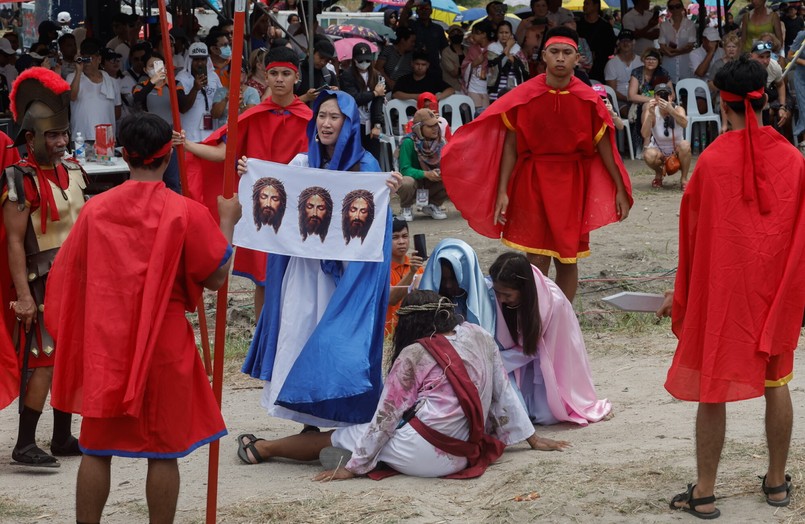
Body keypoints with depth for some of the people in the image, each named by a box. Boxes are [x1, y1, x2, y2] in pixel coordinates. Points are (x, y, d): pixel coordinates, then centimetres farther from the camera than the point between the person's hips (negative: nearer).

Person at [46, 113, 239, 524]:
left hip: (104, 343, 2)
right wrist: (227, 221, 8)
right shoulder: (186, 213, -12)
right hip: (163, 346, -2)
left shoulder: (95, 209, -4)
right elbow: (216, 277, -4)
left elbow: (66, 275, 4)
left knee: (97, 448, 11)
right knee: (163, 451, 7)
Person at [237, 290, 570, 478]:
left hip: (423, 455, -6)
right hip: (464, 455, 6)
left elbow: (385, 417, -7)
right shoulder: (478, 336, 4)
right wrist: (533, 439, 17)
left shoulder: (413, 355, -9)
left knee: (338, 437, 14)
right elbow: (503, 393, 8)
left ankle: (264, 448, 28)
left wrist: (354, 466, -1)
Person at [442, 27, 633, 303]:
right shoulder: (523, 96, -5)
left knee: (567, 259, 6)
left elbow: (604, 146, 2)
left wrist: (620, 189, 1)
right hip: (533, 181, -1)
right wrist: (502, 192, -6)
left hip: (573, 184, 1)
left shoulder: (589, 100, -4)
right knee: (537, 260, -4)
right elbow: (510, 146, -2)